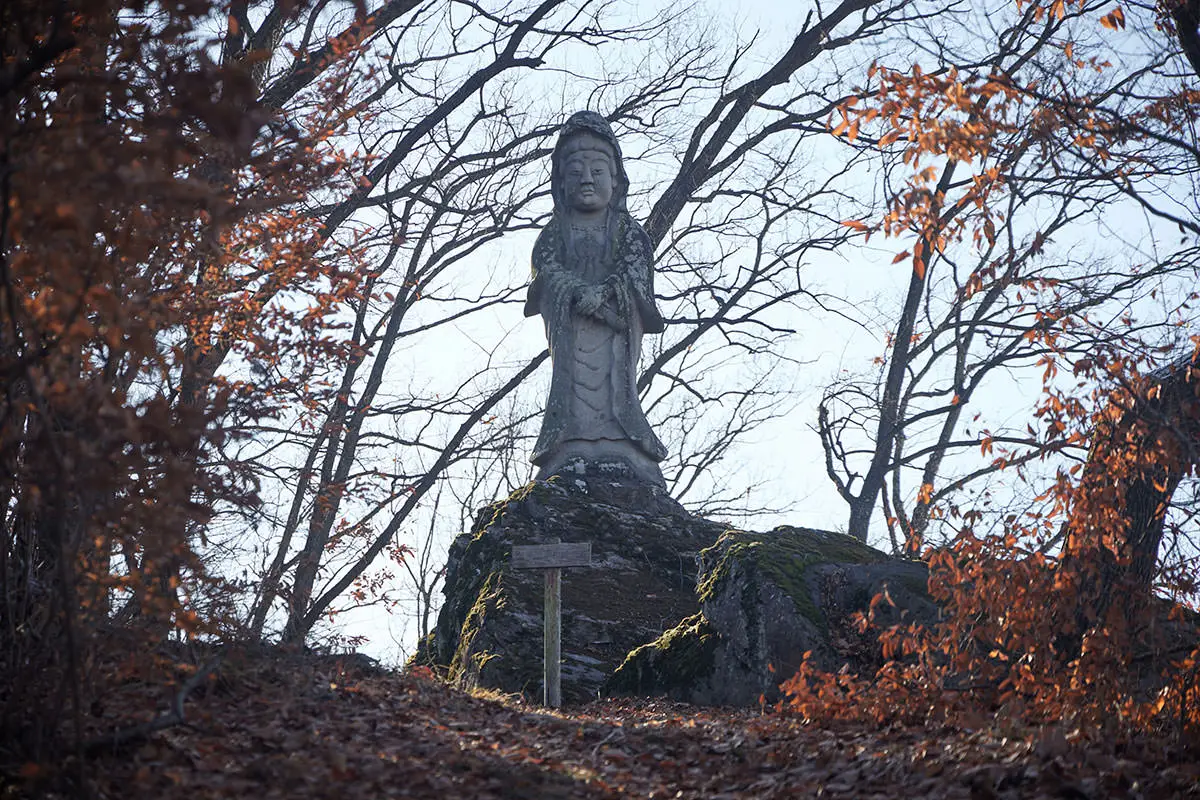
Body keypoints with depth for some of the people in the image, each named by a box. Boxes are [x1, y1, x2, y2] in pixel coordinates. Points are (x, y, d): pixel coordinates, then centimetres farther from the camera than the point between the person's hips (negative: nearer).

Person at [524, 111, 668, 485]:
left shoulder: (628, 231, 23)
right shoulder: (555, 232, 25)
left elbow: (637, 269, 4)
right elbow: (547, 267, 4)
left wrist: (604, 291, -17)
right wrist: (579, 291, -17)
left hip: (616, 317, 0)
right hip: (569, 320, 1)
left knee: (614, 377, -22)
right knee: (572, 371, -24)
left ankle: (619, 456, -36)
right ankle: (573, 456, -39)